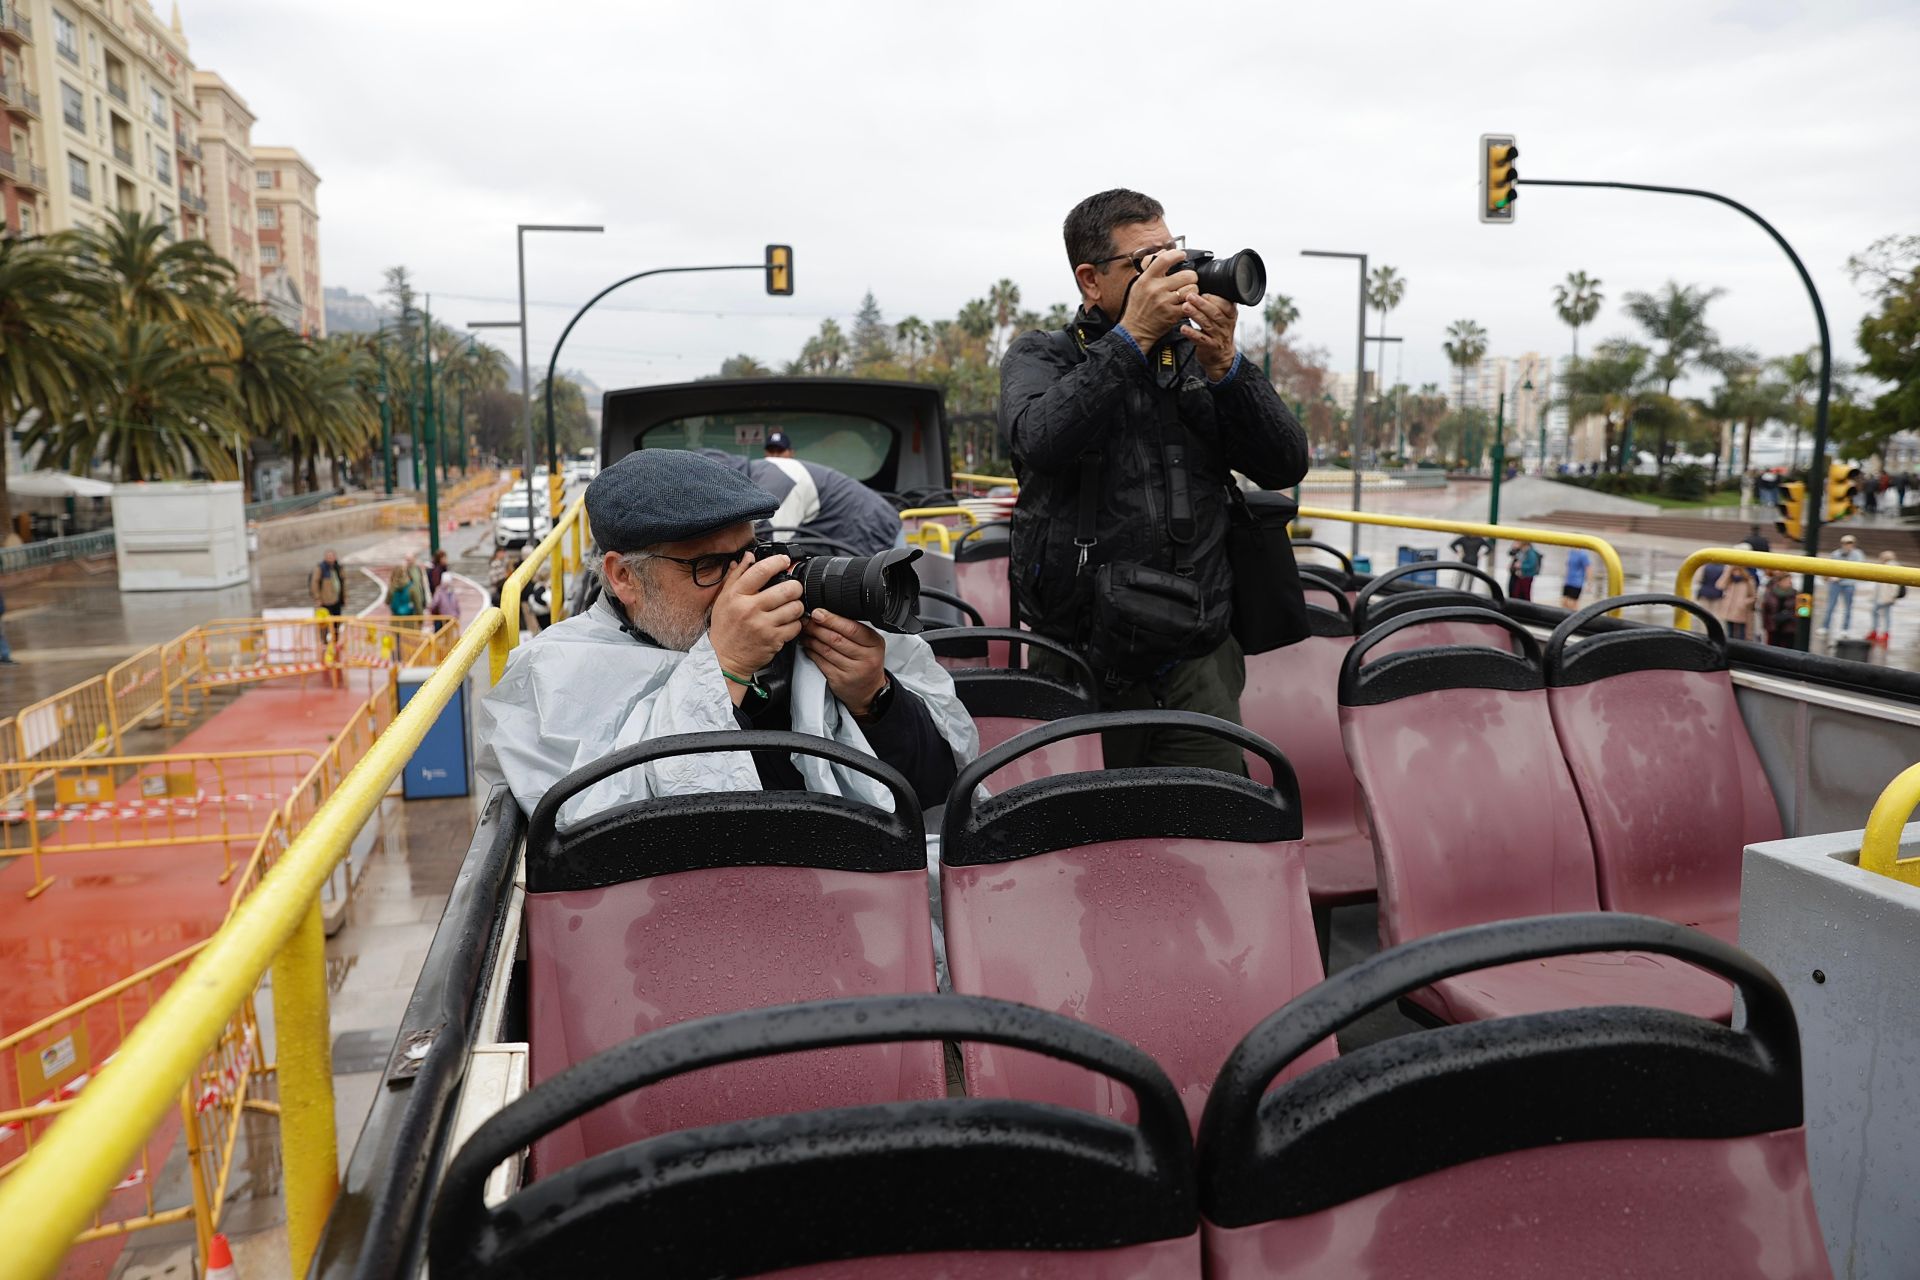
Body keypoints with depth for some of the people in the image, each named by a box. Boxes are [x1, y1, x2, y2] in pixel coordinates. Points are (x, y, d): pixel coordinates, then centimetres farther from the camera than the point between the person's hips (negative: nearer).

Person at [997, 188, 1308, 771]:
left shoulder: (1197, 357, 13)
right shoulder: (1039, 356, 6)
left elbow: (1286, 466, 4)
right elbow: (1041, 440, -18)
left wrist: (1224, 367, -10)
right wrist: (1132, 336, -17)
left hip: (1198, 664, 3)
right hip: (1083, 657, -2)